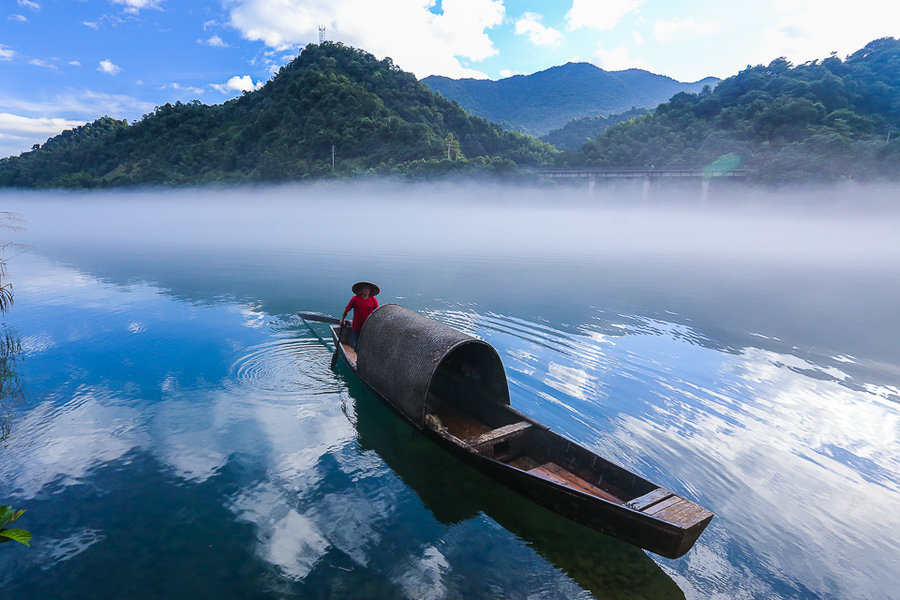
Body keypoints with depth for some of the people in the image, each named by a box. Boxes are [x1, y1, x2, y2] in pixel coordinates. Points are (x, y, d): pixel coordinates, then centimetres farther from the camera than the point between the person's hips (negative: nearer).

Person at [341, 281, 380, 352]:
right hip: (356, 327, 1)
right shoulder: (355, 299, -2)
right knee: (356, 347, 10)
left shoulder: (374, 300, -1)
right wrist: (342, 320, 19)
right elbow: (347, 310, 9)